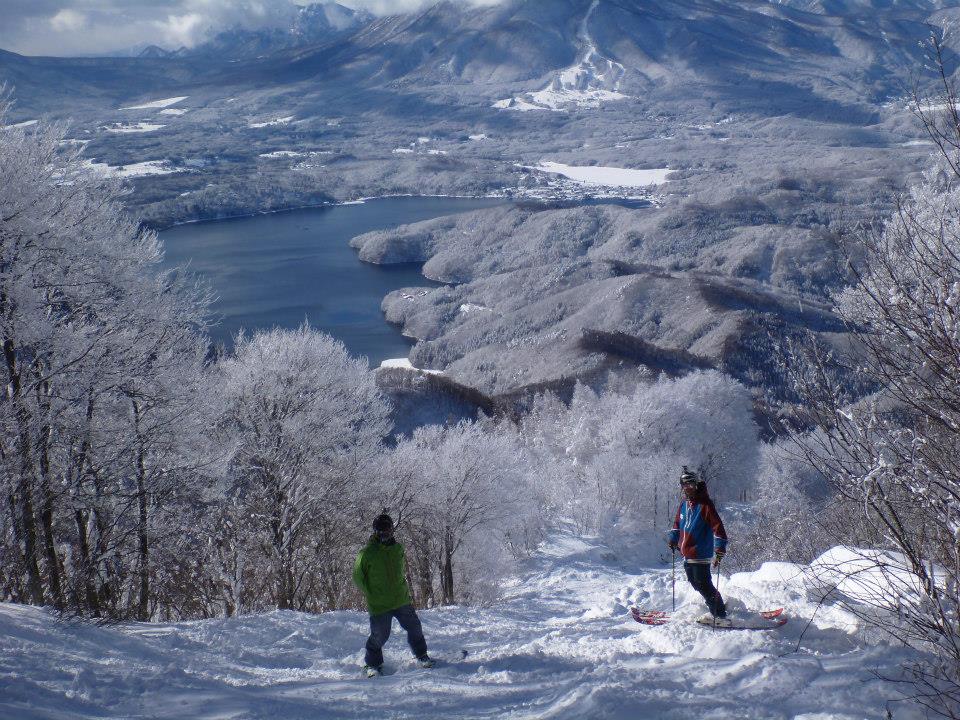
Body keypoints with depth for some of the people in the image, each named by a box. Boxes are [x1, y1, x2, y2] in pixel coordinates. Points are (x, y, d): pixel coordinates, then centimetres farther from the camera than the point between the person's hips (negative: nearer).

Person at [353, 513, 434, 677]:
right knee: (379, 635, -2)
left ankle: (422, 656, 30)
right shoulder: (367, 553, -11)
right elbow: (358, 576, -1)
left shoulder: (398, 549, 4)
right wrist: (370, 594, -2)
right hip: (379, 605, -4)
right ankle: (372, 664, 21)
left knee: (414, 628, 8)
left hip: (402, 600, 4)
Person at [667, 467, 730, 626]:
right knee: (696, 584, 14)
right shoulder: (684, 503, 9)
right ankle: (716, 610, 24)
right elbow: (678, 522, 27)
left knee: (704, 585, -8)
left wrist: (720, 549, -26)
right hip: (687, 554, 8)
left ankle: (720, 616, -1)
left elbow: (717, 526, -20)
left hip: (701, 555, -8)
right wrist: (674, 538, 25)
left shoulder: (705, 505, -14)